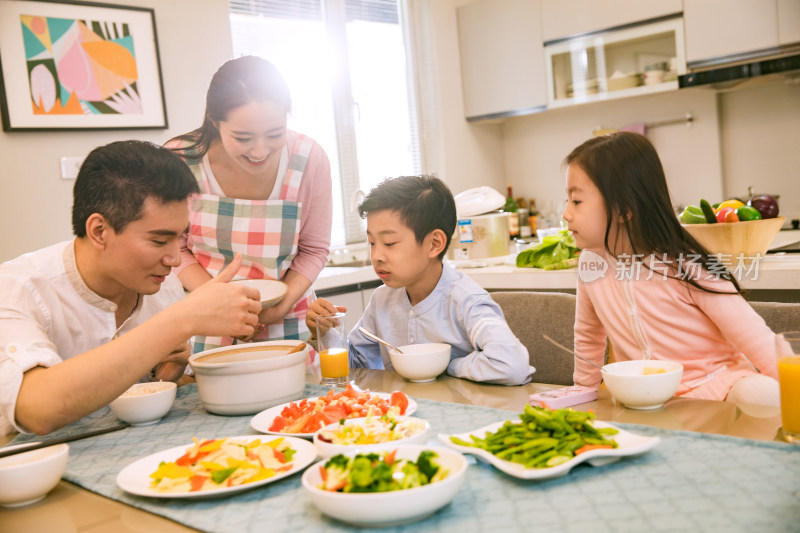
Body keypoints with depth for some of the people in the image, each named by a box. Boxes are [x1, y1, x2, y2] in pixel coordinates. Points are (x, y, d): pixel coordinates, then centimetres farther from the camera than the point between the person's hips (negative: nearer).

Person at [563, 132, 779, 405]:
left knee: (760, 393, -35)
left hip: (715, 381, -4)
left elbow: (757, 341, -16)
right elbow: (588, 337, 15)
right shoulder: (590, 263, -3)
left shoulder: (686, 267, -18)